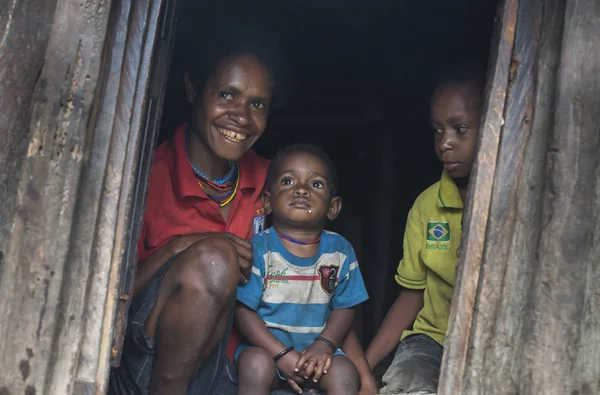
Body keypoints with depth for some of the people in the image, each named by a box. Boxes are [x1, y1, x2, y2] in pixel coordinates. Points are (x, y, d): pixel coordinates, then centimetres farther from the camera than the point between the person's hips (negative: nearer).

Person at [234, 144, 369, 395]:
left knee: (344, 372, -23)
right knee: (256, 364, -31)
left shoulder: (340, 250, 0)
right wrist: (283, 354, -19)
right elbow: (243, 311, -11)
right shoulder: (259, 249, -9)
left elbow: (344, 307, 3)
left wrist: (324, 345, -15)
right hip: (265, 347, -2)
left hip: (316, 349, 3)